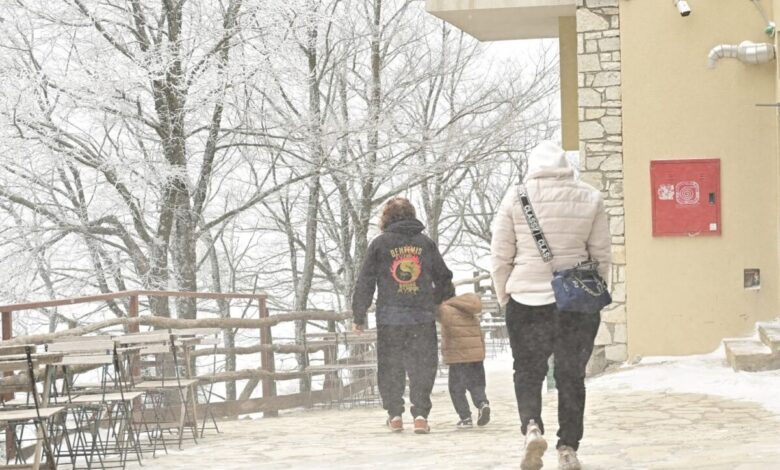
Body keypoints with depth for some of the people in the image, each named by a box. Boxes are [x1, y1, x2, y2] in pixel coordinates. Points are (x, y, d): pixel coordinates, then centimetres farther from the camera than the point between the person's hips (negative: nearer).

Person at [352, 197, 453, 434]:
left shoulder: (380, 244, 1)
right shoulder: (426, 243, 7)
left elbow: (365, 282, 1)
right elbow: (444, 277, 14)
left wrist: (358, 316, 8)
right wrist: (435, 302, 30)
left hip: (389, 318, -1)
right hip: (423, 317, 1)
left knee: (390, 366, 10)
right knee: (422, 366, 4)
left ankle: (395, 415, 12)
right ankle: (420, 414, -6)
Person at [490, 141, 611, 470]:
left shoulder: (515, 199, -3)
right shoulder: (589, 199, 2)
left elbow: (500, 257, 0)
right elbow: (602, 255, 5)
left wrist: (505, 298, 13)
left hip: (526, 298, -1)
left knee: (527, 371, 12)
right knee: (571, 376, 12)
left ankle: (532, 426, -13)